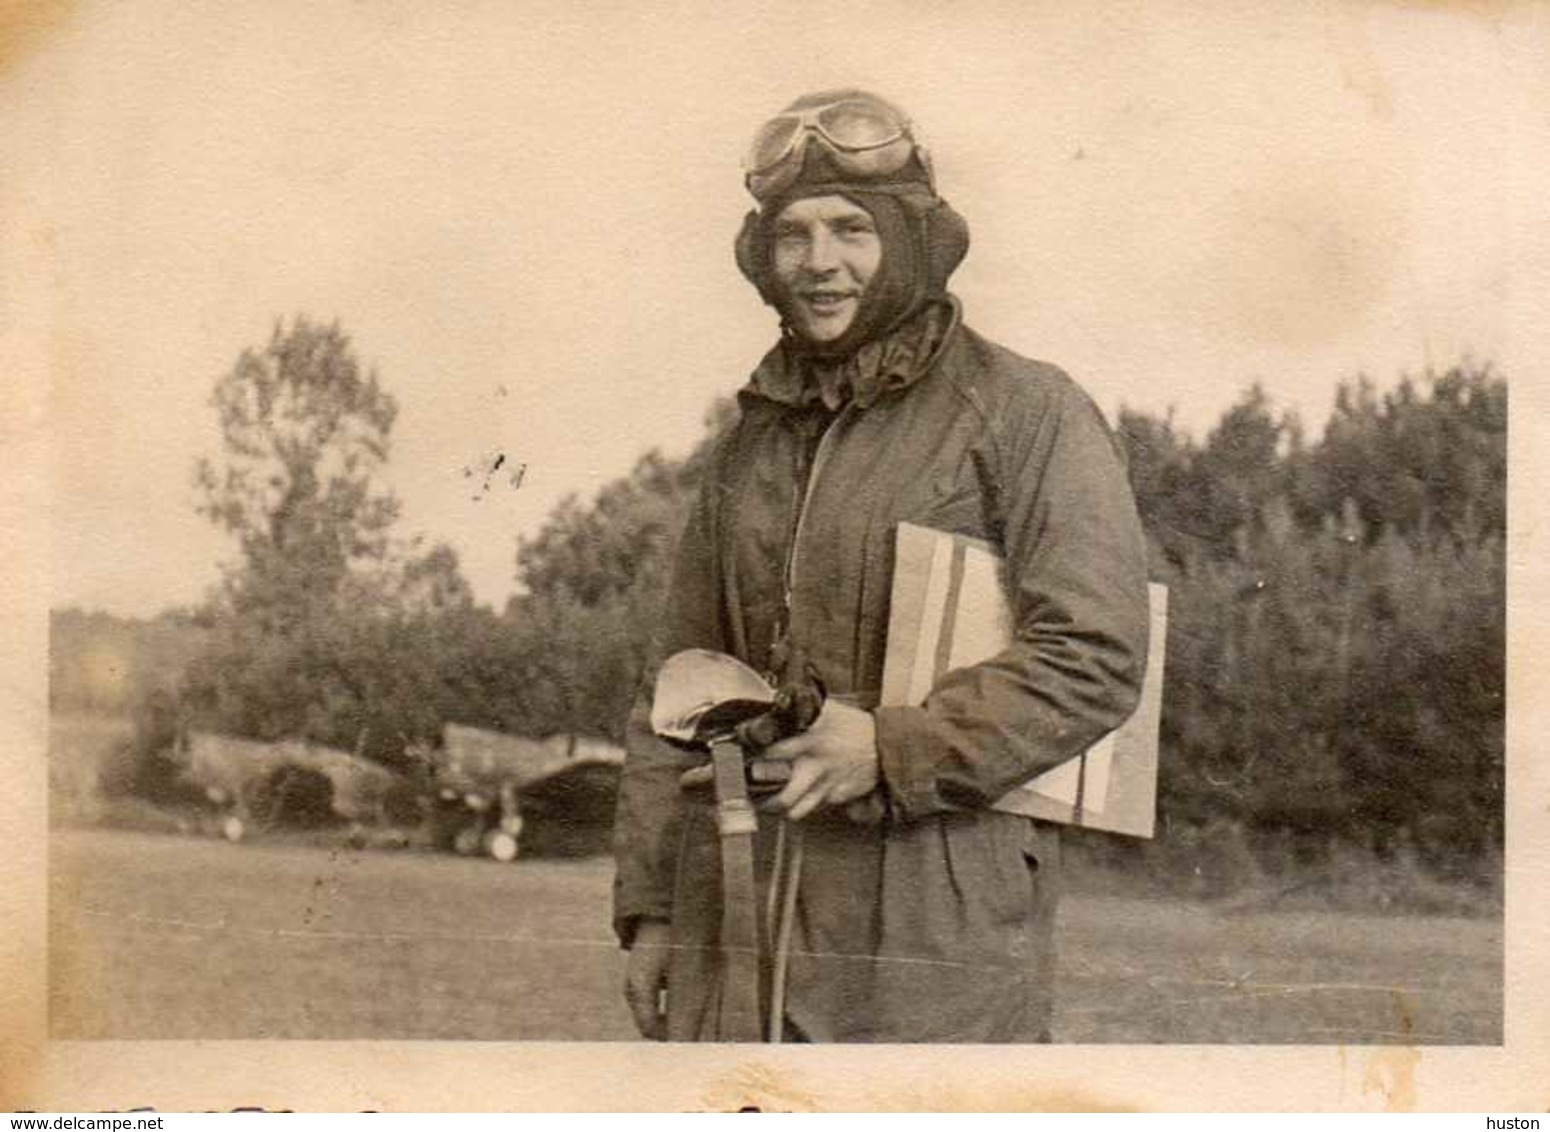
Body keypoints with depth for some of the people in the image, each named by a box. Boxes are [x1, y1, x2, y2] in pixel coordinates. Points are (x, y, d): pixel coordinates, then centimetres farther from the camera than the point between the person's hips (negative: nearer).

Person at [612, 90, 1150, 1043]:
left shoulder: (1028, 413, -1)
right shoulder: (754, 440, 16)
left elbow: (1095, 657, -10)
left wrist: (894, 748, -20)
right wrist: (650, 904, 13)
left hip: (939, 926, -5)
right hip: (740, 914, 6)